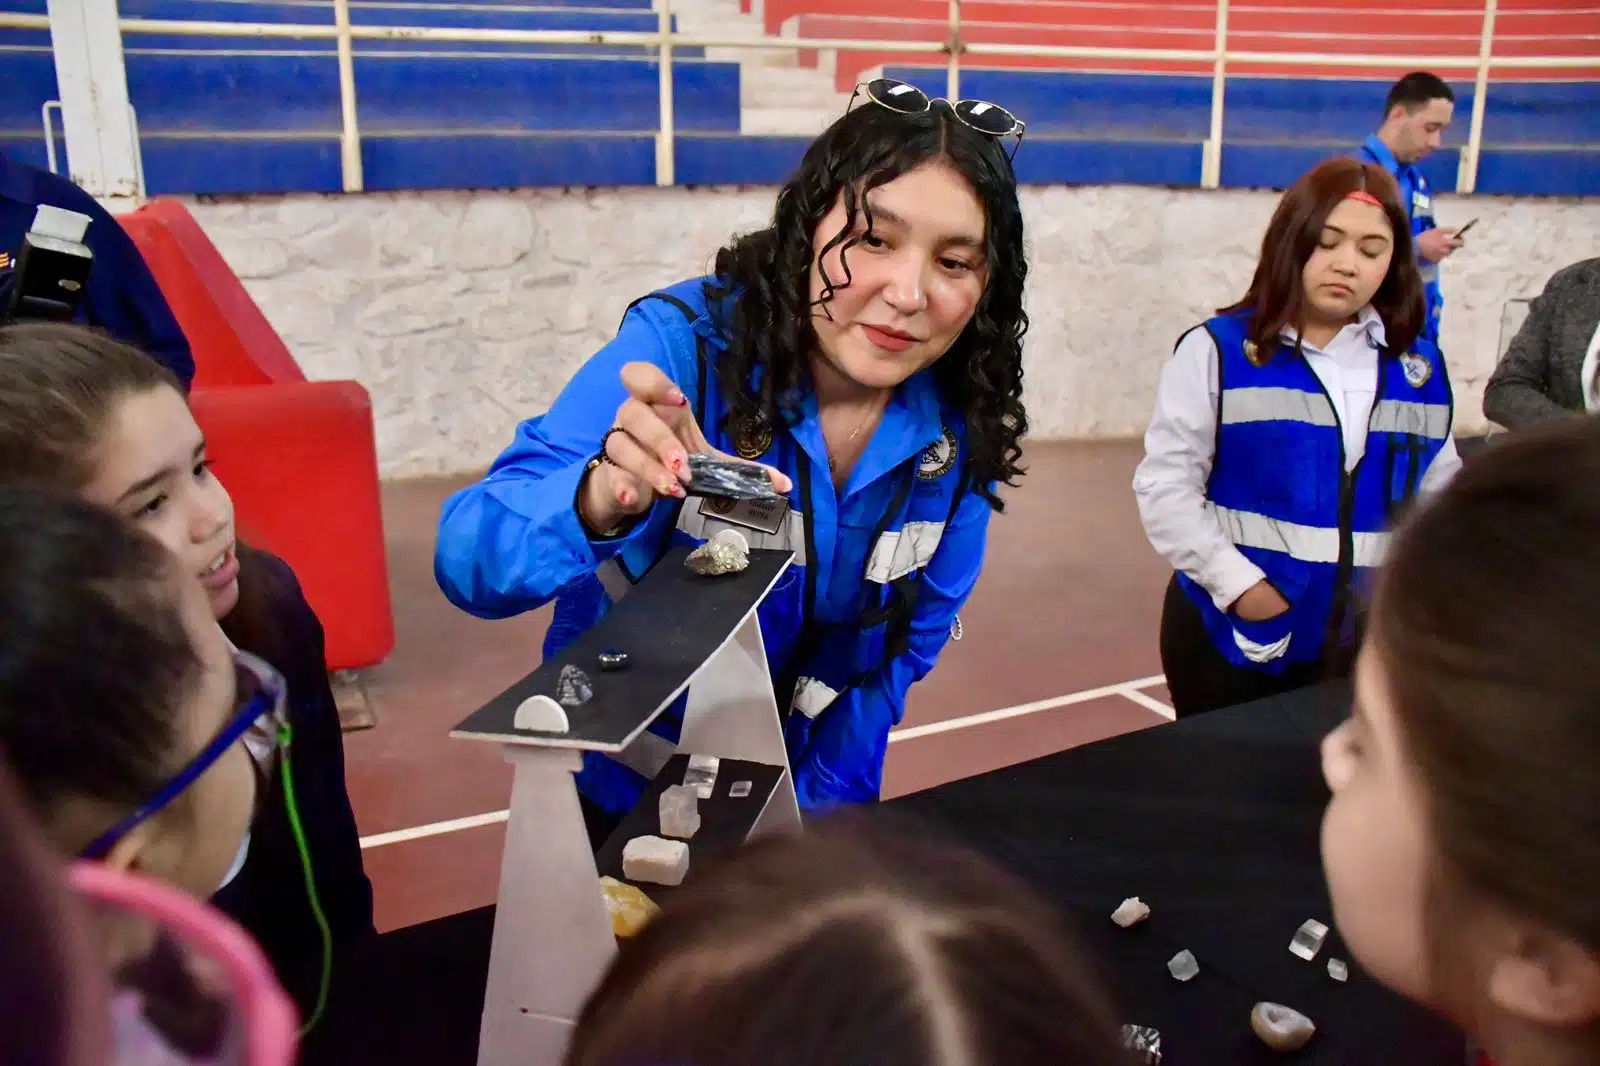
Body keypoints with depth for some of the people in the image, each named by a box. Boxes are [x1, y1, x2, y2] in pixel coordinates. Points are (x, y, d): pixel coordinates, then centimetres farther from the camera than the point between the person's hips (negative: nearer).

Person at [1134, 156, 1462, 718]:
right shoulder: (1217, 349, -9)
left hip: (1364, 644, 4)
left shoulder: (1421, 367, 6)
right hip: (1231, 633, -4)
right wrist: (1237, 582, -16)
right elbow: (1166, 484, -11)